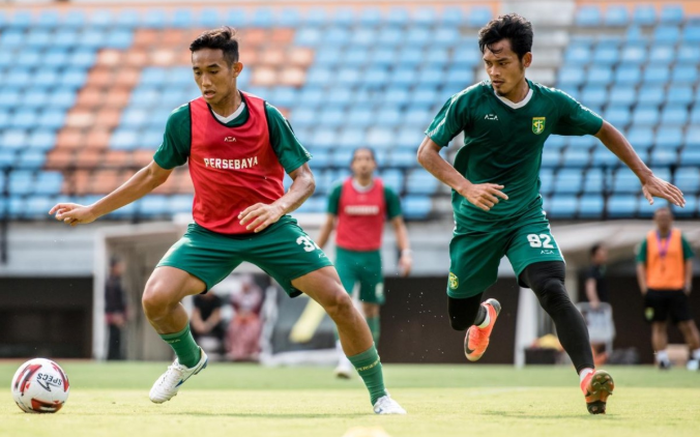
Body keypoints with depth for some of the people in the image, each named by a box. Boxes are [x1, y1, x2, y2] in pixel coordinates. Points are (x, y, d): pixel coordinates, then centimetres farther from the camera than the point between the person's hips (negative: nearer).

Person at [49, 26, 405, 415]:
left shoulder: (266, 116, -11)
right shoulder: (185, 119, -7)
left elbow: (305, 178, -10)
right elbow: (154, 174, 8)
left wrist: (278, 208, -33)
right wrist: (92, 211, 8)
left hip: (269, 228, -1)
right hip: (210, 233, 1)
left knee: (337, 299, -15)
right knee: (155, 298, -21)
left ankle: (379, 396, 3)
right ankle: (189, 360, 14)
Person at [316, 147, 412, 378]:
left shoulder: (385, 192, 1)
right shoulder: (339, 190, 0)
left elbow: (398, 225, 7)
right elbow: (329, 224, 9)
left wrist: (406, 252, -5)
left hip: (372, 257, 1)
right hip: (345, 255, -1)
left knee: (371, 308, 7)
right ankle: (344, 359, -22)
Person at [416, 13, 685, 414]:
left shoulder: (551, 104, -7)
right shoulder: (469, 102, -14)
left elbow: (604, 131, 9)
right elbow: (427, 152, -13)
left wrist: (647, 177, 6)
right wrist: (466, 186, -30)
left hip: (526, 217, 0)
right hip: (475, 223, 0)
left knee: (552, 290, -27)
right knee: (462, 318, 12)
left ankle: (589, 376, -39)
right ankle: (487, 313, 51)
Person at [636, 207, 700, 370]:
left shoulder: (679, 237, 5)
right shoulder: (648, 240, 6)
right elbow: (641, 264, 7)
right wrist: (644, 287, -3)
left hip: (677, 289, -1)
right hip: (655, 288, 1)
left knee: (687, 324, -4)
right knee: (658, 326, 1)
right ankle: (662, 358, 3)